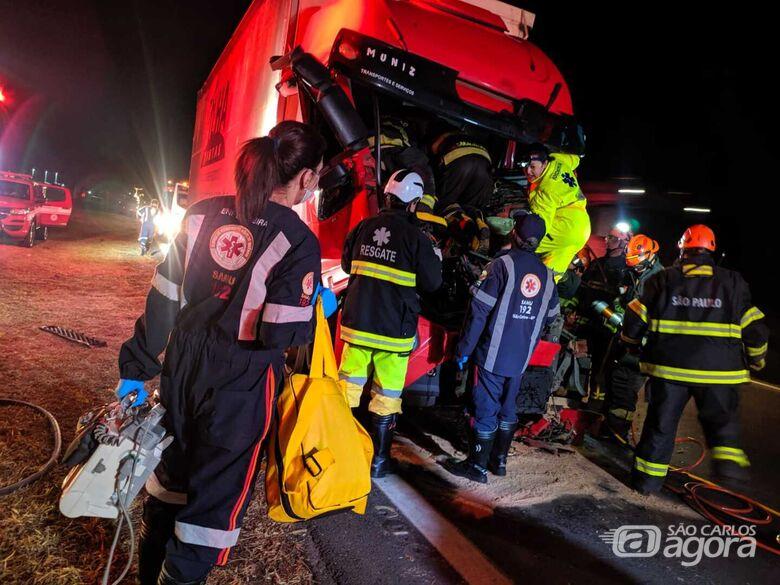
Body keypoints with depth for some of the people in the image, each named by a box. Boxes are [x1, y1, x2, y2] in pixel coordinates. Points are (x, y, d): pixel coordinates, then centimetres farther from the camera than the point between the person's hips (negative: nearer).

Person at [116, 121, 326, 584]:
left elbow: (164, 299, 2)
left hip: (183, 370, 7)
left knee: (172, 475, 27)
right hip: (240, 388, -6)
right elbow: (279, 334, -22)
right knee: (216, 497, 13)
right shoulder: (298, 241, -17)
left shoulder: (204, 214, -1)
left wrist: (137, 367, 11)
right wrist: (316, 314, -2)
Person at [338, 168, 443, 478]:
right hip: (393, 329, -4)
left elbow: (347, 265, 15)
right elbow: (431, 282, -5)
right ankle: (378, 460, 19)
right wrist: (436, 259, 12)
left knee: (348, 386, 15)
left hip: (357, 322, 4)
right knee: (386, 397, 8)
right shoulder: (415, 236, -12)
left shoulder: (363, 227, 1)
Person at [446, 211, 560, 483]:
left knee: (485, 408, 3)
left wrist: (464, 348, -10)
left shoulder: (503, 264, -13)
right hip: (521, 358, 5)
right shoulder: (546, 273, 4)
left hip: (493, 353, -5)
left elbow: (479, 310, -16)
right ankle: (499, 460, 28)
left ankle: (477, 466, 11)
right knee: (507, 408, 17)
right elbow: (550, 316, 14)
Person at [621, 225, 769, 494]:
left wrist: (632, 345, 20)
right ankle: (728, 459, 3)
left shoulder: (662, 279, 3)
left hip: (669, 366, 0)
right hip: (719, 370, 0)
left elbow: (635, 319, 2)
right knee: (722, 419, 21)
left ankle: (648, 477, 16)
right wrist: (755, 360, 21)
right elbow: (754, 328, 5)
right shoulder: (733, 282, 4)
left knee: (661, 422, 10)